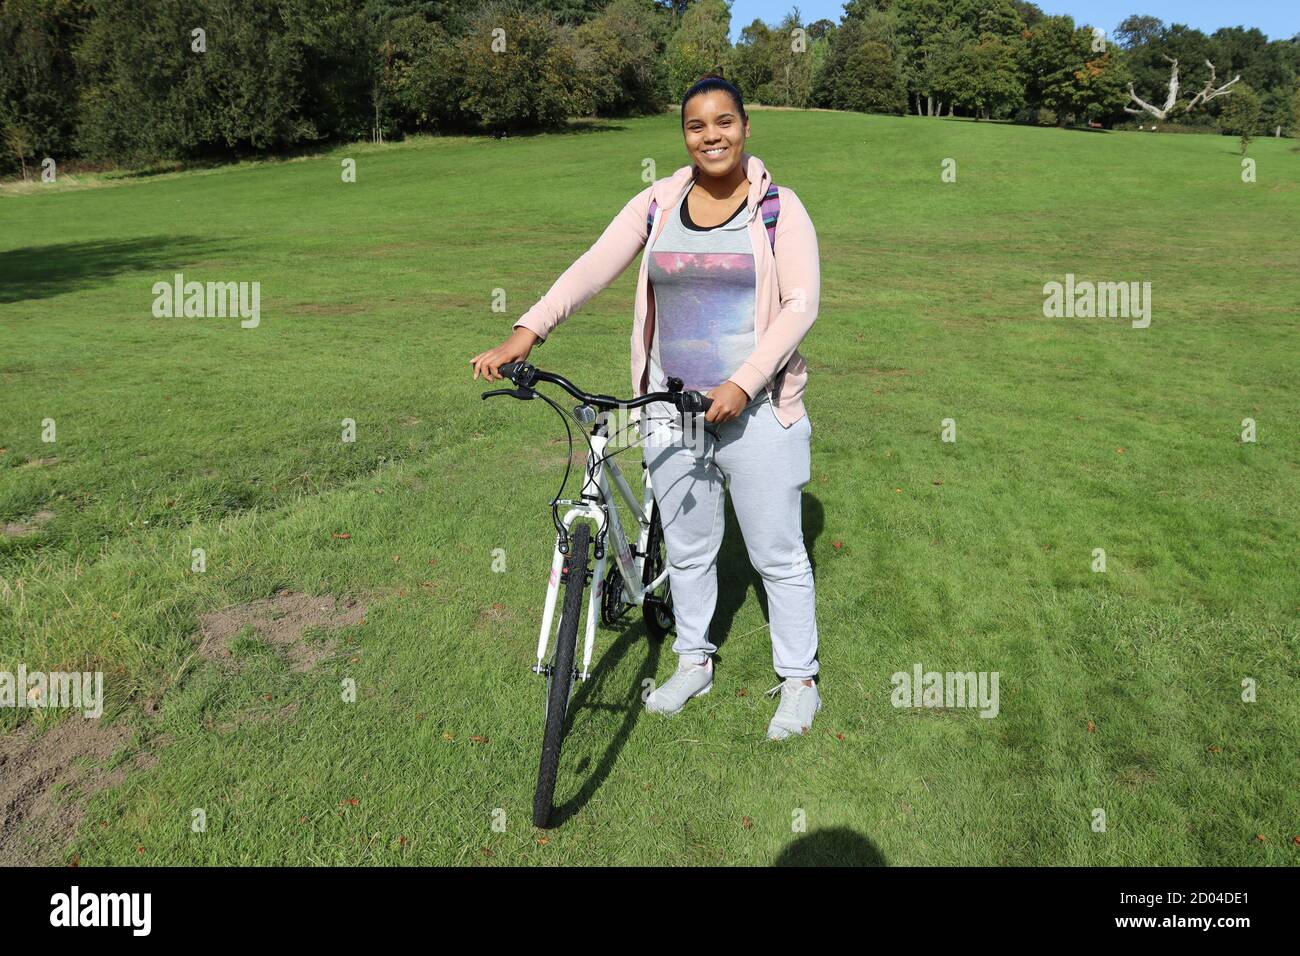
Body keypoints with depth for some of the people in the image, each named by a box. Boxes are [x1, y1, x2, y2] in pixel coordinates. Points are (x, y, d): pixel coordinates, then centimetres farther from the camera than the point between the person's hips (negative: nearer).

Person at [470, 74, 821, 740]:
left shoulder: (779, 209, -1)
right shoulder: (656, 205, 5)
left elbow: (801, 304, -10)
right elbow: (595, 266, -7)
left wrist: (743, 384, -21)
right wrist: (528, 330, -21)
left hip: (756, 409, -3)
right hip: (671, 410, 3)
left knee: (778, 555, 6)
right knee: (686, 548, 16)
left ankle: (799, 680, 25)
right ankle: (693, 662, 36)